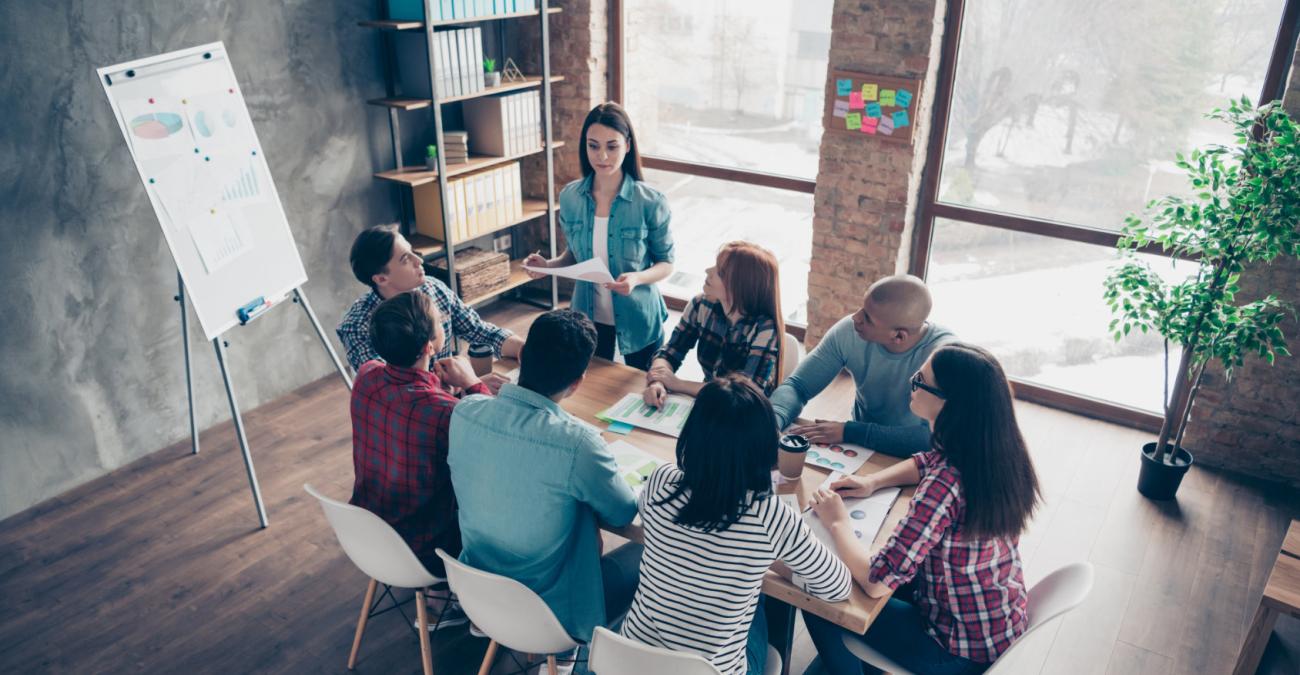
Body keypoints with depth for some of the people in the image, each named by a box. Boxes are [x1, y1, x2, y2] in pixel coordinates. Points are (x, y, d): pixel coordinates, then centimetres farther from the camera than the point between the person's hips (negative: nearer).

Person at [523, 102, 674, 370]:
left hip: (637, 318, -3)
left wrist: (637, 278, -27)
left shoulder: (650, 202, -17)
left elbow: (666, 263, -8)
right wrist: (549, 265, -12)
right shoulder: (570, 197, -6)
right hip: (589, 317, 3)